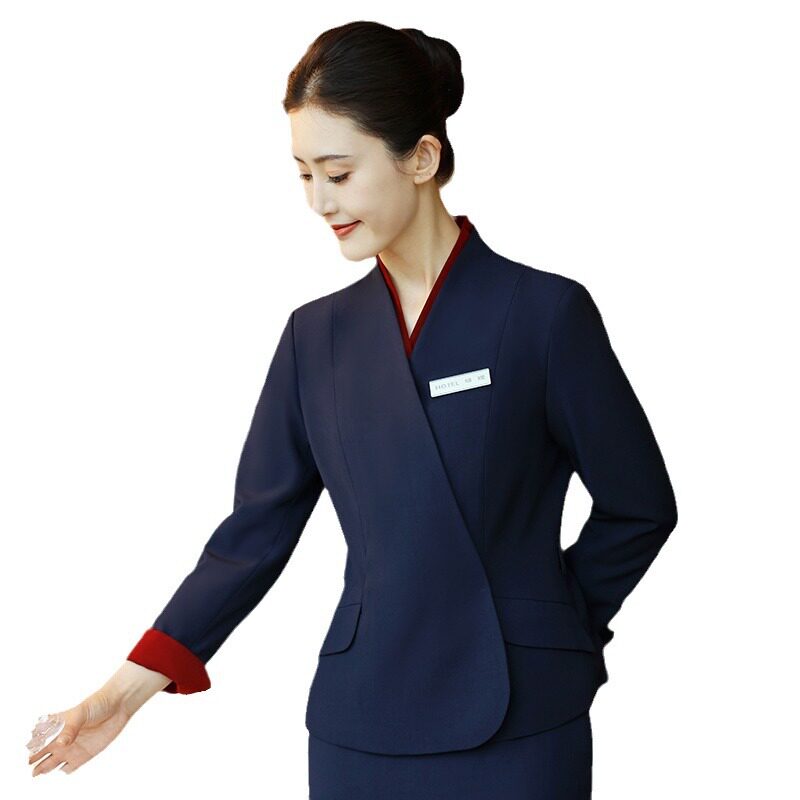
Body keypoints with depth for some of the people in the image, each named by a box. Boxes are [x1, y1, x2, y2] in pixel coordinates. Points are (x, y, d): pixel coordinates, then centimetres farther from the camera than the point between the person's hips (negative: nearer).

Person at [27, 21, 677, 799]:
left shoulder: (545, 313, -6)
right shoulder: (318, 335, 5)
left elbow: (640, 505, 2)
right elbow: (259, 525, 5)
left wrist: (552, 620, 4)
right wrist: (138, 680, -2)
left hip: (519, 729, -3)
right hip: (361, 726, 3)